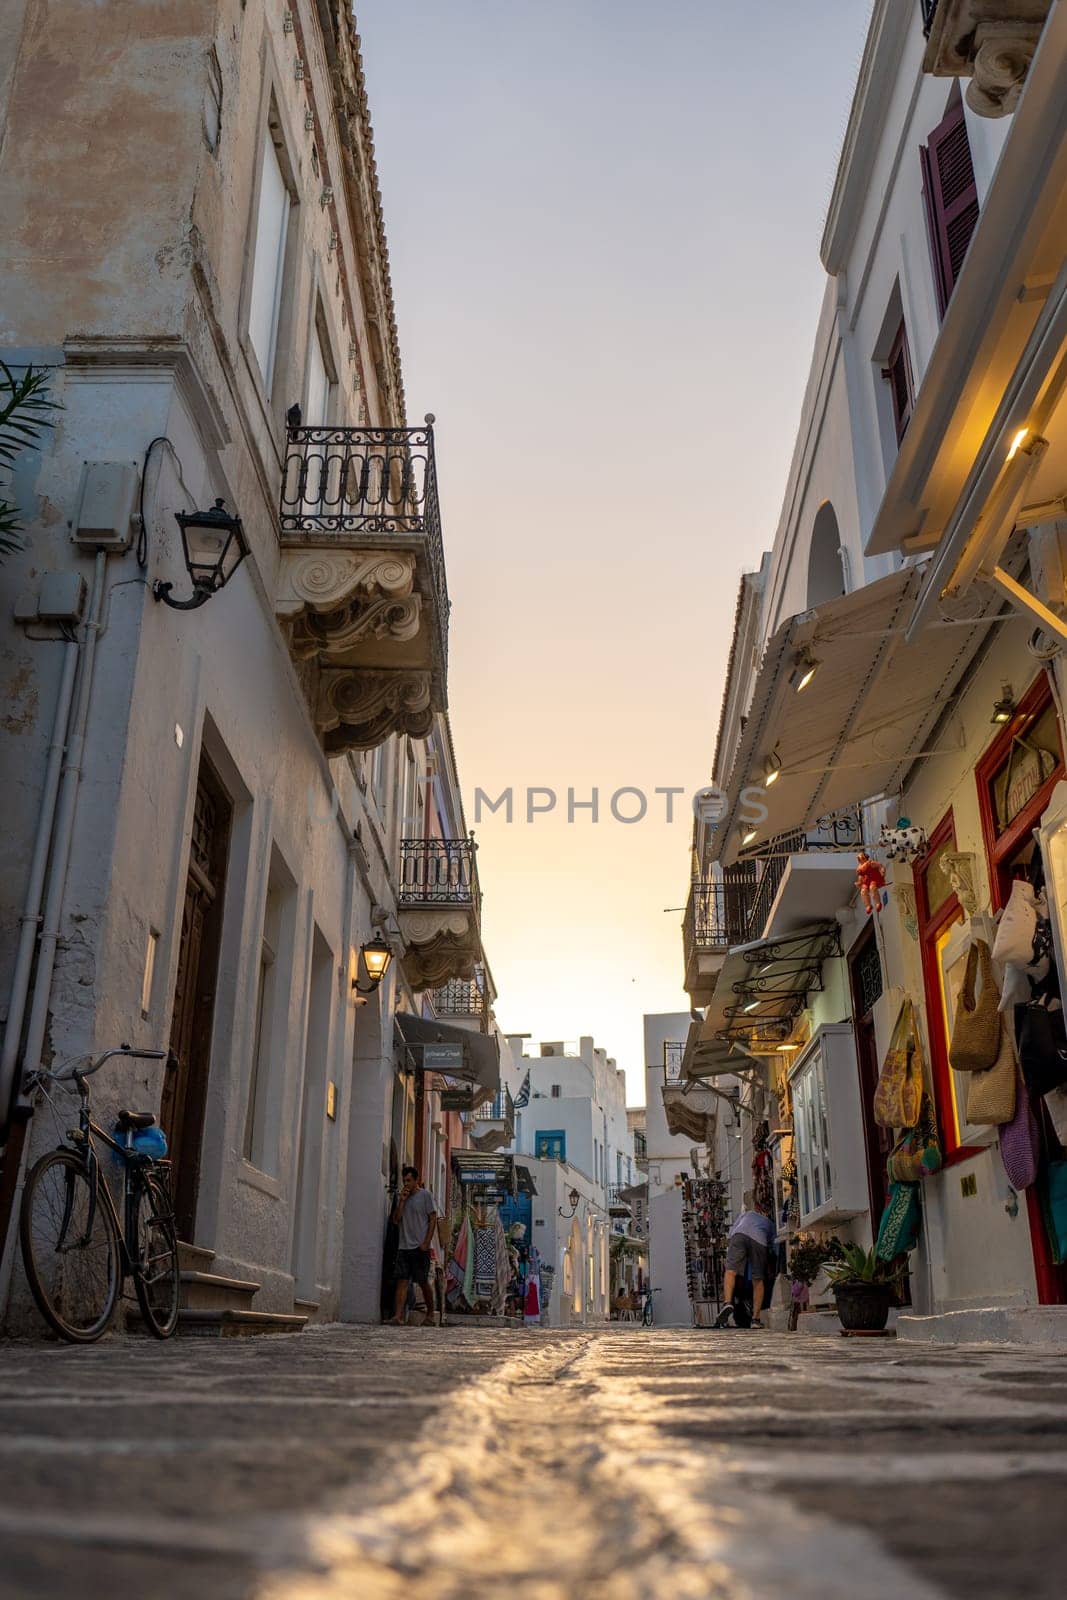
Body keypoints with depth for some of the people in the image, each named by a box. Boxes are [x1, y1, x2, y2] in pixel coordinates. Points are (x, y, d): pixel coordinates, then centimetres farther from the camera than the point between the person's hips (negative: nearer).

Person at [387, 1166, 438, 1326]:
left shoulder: (425, 1195, -2)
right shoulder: (403, 1197, 14)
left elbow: (433, 1219, -5)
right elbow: (396, 1220, 6)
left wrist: (426, 1243, -12)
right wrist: (402, 1200, -5)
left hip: (420, 1247, -5)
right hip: (404, 1247, 5)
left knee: (423, 1282, 2)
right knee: (402, 1281, -6)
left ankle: (430, 1313, 17)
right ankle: (399, 1316, -11)